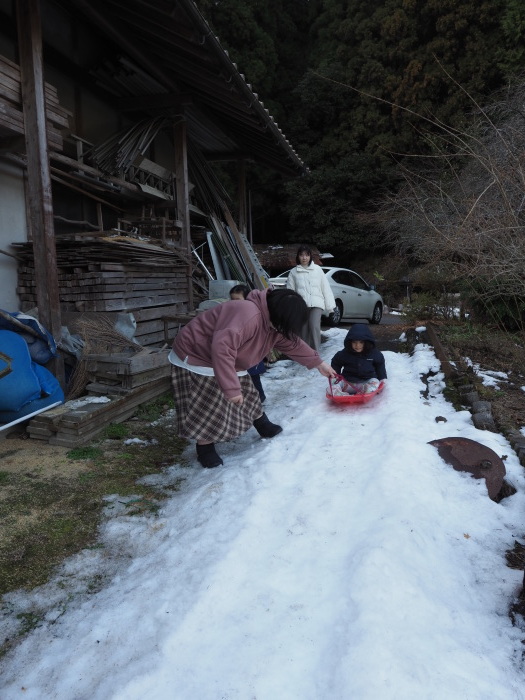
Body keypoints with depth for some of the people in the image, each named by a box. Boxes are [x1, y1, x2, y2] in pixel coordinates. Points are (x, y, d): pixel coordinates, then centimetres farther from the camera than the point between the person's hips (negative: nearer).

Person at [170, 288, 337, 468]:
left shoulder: (274, 323, -4)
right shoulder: (248, 315, -38)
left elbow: (293, 344, 12)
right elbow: (222, 348, -47)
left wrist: (318, 363, 14)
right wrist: (231, 388, -44)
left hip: (226, 360, 9)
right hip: (197, 357, -9)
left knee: (247, 396, 16)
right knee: (208, 408, -6)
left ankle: (264, 427, 35)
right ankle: (205, 450, 11)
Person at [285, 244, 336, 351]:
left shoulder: (318, 269, 8)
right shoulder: (293, 272, 8)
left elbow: (325, 288, 8)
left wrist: (330, 306, 4)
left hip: (316, 303, -1)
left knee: (314, 326, -19)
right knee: (304, 330, 3)